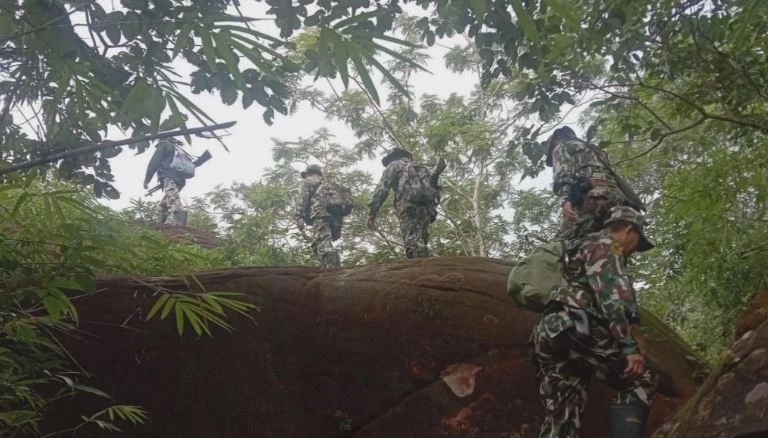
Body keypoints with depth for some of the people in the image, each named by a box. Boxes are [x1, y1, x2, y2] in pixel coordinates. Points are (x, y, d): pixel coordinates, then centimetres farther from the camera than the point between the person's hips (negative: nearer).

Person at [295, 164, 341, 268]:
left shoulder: (308, 182, 15)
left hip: (319, 215, -7)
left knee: (324, 246, -17)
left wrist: (299, 218, -8)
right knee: (326, 245, 14)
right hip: (334, 218, 7)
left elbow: (302, 200, -1)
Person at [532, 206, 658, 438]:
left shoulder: (584, 248, 35)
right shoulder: (604, 245, 4)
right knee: (641, 378, -1)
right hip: (570, 328, -9)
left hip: (550, 332, 9)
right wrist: (630, 348, -15)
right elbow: (613, 298, -10)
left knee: (561, 419, 3)